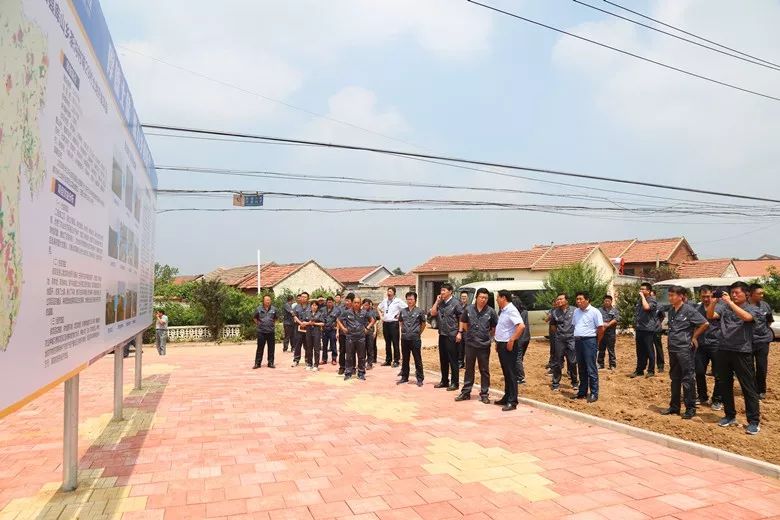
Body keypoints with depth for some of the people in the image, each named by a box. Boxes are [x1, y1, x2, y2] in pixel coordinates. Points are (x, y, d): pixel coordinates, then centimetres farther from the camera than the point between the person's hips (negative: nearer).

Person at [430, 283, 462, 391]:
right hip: (442, 335, 7)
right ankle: (444, 381, 24)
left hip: (451, 336, -7)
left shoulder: (455, 303, -7)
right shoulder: (440, 303, 11)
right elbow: (433, 313, 5)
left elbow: (461, 319, -8)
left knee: (453, 360, -1)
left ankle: (455, 383, 7)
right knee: (443, 360, 14)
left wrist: (459, 333, -14)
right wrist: (437, 301, 1)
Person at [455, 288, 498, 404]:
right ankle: (465, 392, 22)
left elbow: (496, 327, 5)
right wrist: (460, 332, 8)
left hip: (484, 345, -1)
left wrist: (490, 336, -1)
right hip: (470, 343, 2)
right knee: (469, 369, 12)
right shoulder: (468, 309, -1)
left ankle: (484, 394, 19)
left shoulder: (491, 311, -5)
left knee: (484, 370, 8)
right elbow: (463, 322, 16)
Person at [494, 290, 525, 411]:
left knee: (510, 373, -5)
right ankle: (507, 397, 24)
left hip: (508, 346, -10)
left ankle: (512, 401, -1)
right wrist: (498, 342, 16)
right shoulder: (503, 311, 13)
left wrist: (512, 340, -25)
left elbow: (521, 326, -29)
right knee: (506, 373, 16)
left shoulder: (511, 310, -16)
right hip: (501, 345, 10)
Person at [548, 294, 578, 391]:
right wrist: (558, 332, 8)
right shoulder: (555, 312, 6)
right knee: (557, 363, 5)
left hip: (571, 339, -2)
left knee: (572, 362, 4)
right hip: (559, 340, 2)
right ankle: (555, 384, 14)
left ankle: (575, 382, 22)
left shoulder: (574, 311, -2)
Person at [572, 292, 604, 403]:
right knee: (581, 369, 13)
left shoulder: (594, 312, -9)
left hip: (589, 341, -6)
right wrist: (576, 339, 9)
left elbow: (601, 329, -9)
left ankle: (594, 393, 4)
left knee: (591, 369, -3)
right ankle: (582, 391, 21)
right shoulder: (576, 311, 11)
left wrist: (596, 342, -2)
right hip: (578, 341, 7)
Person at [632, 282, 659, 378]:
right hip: (639, 329, 7)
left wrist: (642, 296, -17)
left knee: (649, 351, 0)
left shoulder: (652, 301, -8)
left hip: (648, 329, -7)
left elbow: (646, 307, -29)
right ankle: (639, 370, 19)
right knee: (640, 351, 12)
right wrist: (635, 324, 16)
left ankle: (651, 371, 9)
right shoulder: (639, 300, 15)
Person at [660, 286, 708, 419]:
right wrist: (672, 338, 10)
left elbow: (705, 324, -11)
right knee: (674, 378, 13)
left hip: (685, 348, -7)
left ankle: (690, 408, 9)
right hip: (672, 348, 7)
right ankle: (674, 406, 22)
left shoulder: (689, 310, -12)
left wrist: (694, 337, -4)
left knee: (687, 378, -1)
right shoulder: (670, 310, 8)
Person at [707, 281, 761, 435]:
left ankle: (754, 421, 9)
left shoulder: (752, 309, 1)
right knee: (725, 385, 12)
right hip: (724, 350, 4)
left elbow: (746, 317, -21)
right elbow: (710, 316, -2)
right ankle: (730, 416, 25)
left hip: (742, 352, -4)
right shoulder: (725, 308, 10)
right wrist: (714, 301, -14)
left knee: (748, 387, 1)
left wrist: (729, 302, -24)